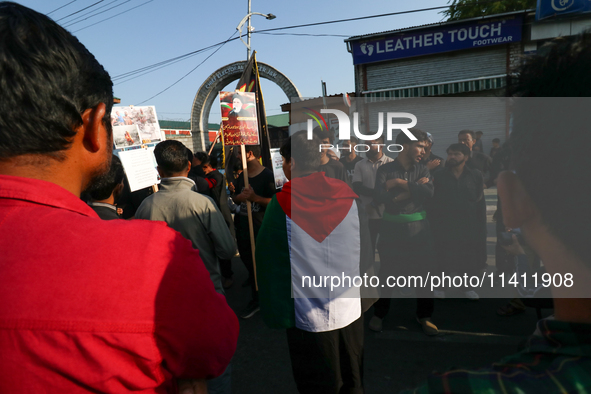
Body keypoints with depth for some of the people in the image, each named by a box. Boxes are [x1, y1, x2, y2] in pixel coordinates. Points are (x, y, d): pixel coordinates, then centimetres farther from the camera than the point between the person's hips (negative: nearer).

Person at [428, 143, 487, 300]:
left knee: (470, 259, 11)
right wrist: (433, 223, -8)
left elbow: (480, 201, 0)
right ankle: (440, 286, 25)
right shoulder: (438, 176, 1)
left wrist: (481, 225, -5)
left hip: (470, 224, 1)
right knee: (444, 259, 7)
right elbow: (432, 202, -2)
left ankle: (468, 287, 30)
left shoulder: (475, 175, 2)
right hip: (445, 225, -1)